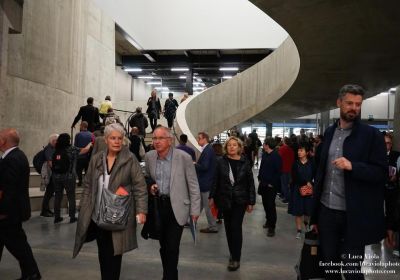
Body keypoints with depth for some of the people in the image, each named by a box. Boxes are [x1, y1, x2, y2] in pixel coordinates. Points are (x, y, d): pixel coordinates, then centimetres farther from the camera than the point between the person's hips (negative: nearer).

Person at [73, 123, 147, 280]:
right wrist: (84, 210, 6)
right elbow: (88, 186, 10)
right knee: (103, 254, 15)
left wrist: (141, 210, -16)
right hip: (97, 216, 4)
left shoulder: (130, 159, -7)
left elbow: (140, 186, -8)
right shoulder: (96, 159, 5)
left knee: (114, 254, 6)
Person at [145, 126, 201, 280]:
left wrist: (195, 210, -8)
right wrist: (150, 185, -6)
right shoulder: (149, 156, -2)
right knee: (163, 245, 16)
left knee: (172, 247, -5)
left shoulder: (184, 157, -15)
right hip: (158, 205, 5)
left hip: (176, 207, -4)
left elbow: (193, 185, -8)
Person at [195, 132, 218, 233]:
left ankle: (213, 227, 14)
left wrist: (194, 165, -13)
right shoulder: (207, 149, 11)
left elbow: (204, 166, -25)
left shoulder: (207, 150, -19)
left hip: (206, 183, -10)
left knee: (208, 206, 2)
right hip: (205, 182, 10)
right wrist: (196, 164, 3)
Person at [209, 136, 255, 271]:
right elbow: (216, 180, 2)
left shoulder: (244, 162, -6)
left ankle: (236, 258, 6)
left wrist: (251, 201, -3)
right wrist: (212, 197, 1)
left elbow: (250, 183, -2)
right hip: (224, 199, 2)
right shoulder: (221, 161, -4)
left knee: (236, 228, -5)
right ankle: (233, 253, 29)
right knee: (228, 227, 11)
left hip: (240, 200, -2)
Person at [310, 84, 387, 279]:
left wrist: (352, 166, -26)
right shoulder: (329, 133, 8)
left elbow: (381, 173, -8)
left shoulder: (372, 135, -5)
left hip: (354, 215, -4)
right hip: (327, 211, 4)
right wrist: (315, 214, 11)